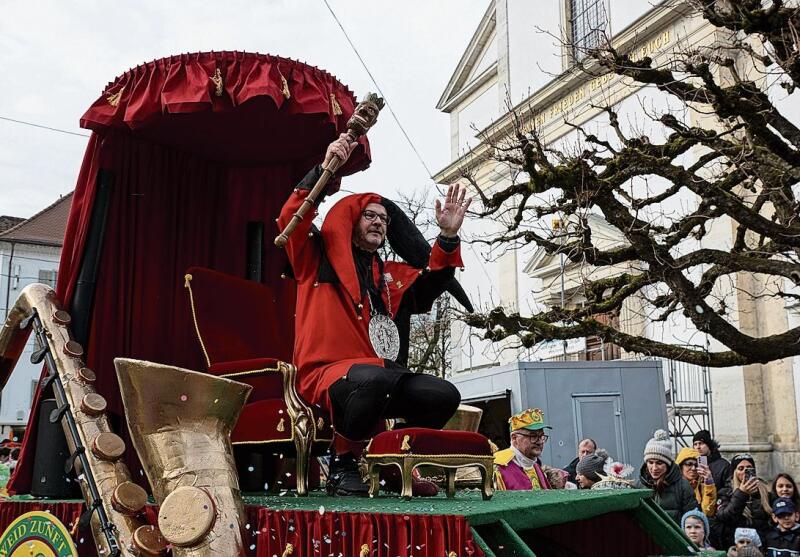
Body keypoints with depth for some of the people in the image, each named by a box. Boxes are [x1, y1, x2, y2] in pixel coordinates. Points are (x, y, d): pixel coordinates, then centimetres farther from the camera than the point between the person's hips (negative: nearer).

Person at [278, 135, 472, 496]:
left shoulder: (392, 275, 24)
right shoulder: (318, 259, 10)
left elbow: (431, 282, 9)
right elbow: (291, 217, -5)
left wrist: (448, 237, -7)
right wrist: (324, 169, -13)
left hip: (378, 377, 6)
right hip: (325, 373, -5)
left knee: (444, 396, -16)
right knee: (374, 378, -38)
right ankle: (342, 464, -13)